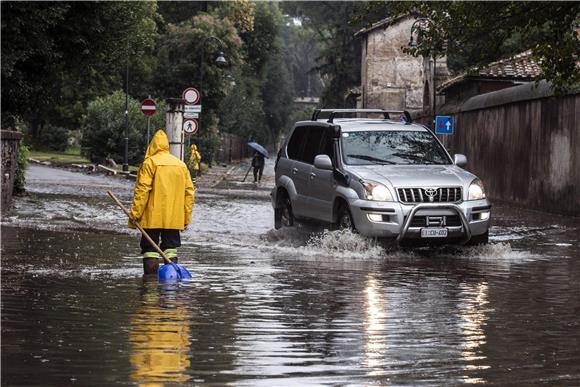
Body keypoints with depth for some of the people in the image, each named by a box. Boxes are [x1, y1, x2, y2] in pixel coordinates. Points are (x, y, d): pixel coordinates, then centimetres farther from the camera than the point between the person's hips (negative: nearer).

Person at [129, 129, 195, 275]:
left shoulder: (150, 163, -6)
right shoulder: (181, 165, 11)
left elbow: (142, 190, -12)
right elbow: (189, 192, 10)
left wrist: (135, 213, -9)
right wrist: (187, 218, 14)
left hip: (152, 218, -4)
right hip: (174, 218, 4)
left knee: (150, 250, 0)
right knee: (171, 249, 10)